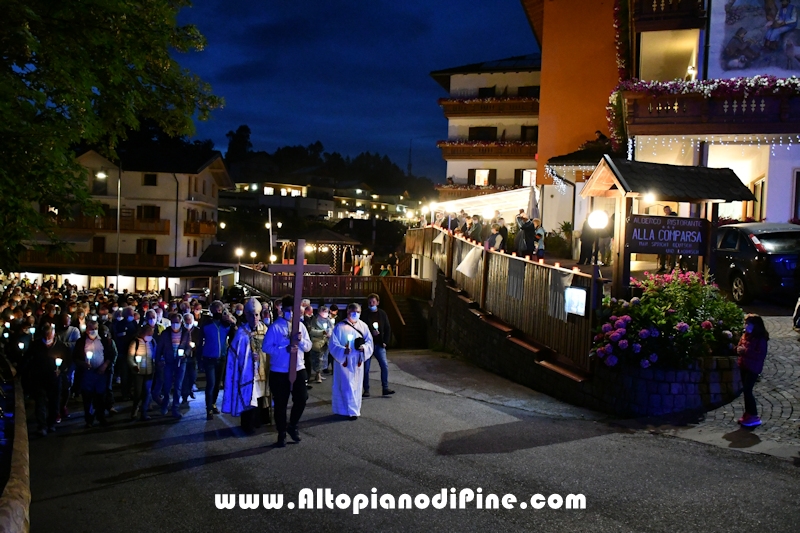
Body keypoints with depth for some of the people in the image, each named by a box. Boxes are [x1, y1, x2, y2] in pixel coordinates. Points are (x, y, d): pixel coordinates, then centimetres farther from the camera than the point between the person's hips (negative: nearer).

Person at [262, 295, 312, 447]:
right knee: (281, 404, 6)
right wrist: (286, 349, -23)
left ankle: (292, 426, 28)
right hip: (279, 372, -3)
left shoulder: (300, 325, 5)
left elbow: (308, 347, 4)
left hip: (298, 369, 3)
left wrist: (301, 340, -18)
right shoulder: (275, 327, -8)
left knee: (301, 399, 4)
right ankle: (281, 434, 21)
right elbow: (266, 347, -13)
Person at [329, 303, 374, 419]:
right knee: (347, 386, -4)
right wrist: (343, 350, -27)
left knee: (356, 386, 11)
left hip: (357, 361, 4)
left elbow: (369, 342, 5)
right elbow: (334, 345, -11)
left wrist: (364, 347, -16)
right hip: (344, 361, -4)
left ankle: (354, 409, 24)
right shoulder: (340, 327, -9)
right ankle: (351, 411, 3)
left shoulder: (363, 326, 3)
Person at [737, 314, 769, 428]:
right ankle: (748, 414, 23)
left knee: (747, 390, -10)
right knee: (746, 390, 13)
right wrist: (739, 349, -2)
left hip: (753, 368, -8)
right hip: (744, 366, 8)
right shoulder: (745, 335, 7)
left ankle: (754, 417, -2)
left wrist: (746, 351, -25)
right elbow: (740, 346, 21)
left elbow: (761, 355, -22)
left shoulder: (761, 339, -16)